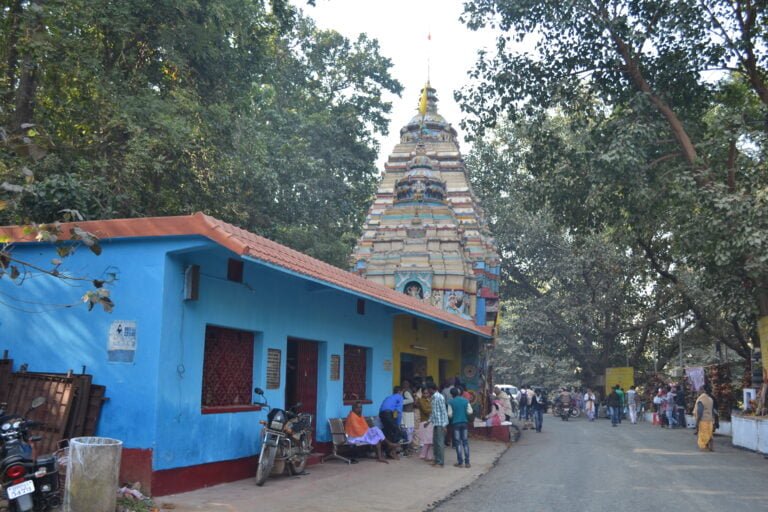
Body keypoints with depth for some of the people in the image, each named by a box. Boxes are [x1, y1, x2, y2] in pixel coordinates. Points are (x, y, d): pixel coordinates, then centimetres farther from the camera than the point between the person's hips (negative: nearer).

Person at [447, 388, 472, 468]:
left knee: (458, 443, 4)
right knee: (465, 442, 7)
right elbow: (470, 411, 0)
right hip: (464, 422, 2)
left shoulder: (451, 402, -6)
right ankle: (467, 462, 5)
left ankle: (460, 462, 4)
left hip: (456, 423, -2)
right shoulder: (465, 400, 1)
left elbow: (450, 414, -6)